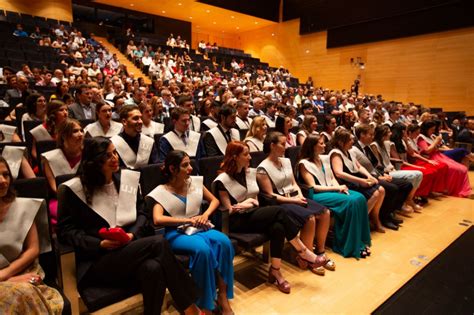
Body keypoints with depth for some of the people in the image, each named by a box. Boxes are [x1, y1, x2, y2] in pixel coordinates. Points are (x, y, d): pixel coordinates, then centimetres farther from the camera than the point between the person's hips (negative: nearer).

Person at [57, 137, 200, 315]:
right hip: (97, 260, -4)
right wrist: (100, 244, -15)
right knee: (158, 243, -29)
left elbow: (141, 214, 13)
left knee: (153, 268, -35)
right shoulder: (73, 189, -2)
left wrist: (133, 234, -9)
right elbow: (65, 230, -1)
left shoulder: (129, 178, 11)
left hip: (130, 250, 4)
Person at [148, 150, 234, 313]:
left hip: (199, 228, 5)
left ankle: (223, 295, -14)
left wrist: (205, 215, -6)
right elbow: (158, 219, -21)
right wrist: (188, 220, -21)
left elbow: (214, 200, 14)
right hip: (177, 233, -4)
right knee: (202, 249, -35)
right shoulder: (161, 192, -7)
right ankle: (205, 304, -17)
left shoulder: (195, 181, 6)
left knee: (224, 241, -27)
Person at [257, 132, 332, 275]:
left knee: (325, 212, -9)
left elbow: (294, 183, 16)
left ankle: (320, 252, 4)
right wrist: (292, 200, -17)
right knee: (310, 218, -27)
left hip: (294, 197, 8)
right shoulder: (263, 168, -12)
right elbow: (270, 195, -15)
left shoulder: (286, 161, 12)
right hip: (280, 203, -8)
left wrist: (299, 194, -5)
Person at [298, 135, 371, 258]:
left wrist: (340, 187, -7)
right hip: (318, 195, -7)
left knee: (359, 198, -19)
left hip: (332, 190, 7)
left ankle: (361, 241, -11)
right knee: (350, 202, -27)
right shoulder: (304, 163, -8)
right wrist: (336, 188, -16)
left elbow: (332, 178, 15)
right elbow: (313, 187, -13)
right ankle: (351, 245, -15)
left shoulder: (325, 158, 16)